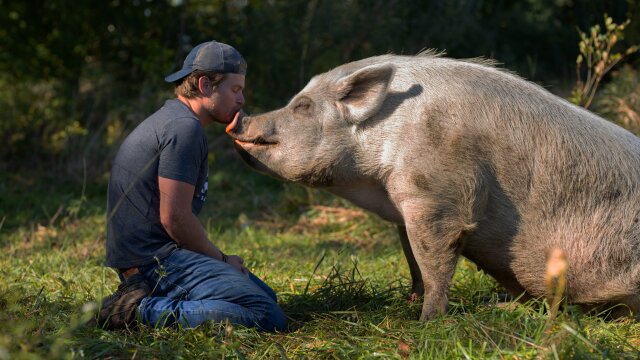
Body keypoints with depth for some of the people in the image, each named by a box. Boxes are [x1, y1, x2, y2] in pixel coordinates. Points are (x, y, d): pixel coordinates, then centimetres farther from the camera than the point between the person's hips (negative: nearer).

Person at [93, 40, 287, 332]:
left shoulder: (170, 119, 20)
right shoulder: (184, 127, -13)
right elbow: (174, 217, -19)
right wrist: (221, 260, -4)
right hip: (154, 259, -11)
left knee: (265, 294, 19)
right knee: (268, 317, -20)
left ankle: (147, 300, 8)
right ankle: (145, 310, -16)